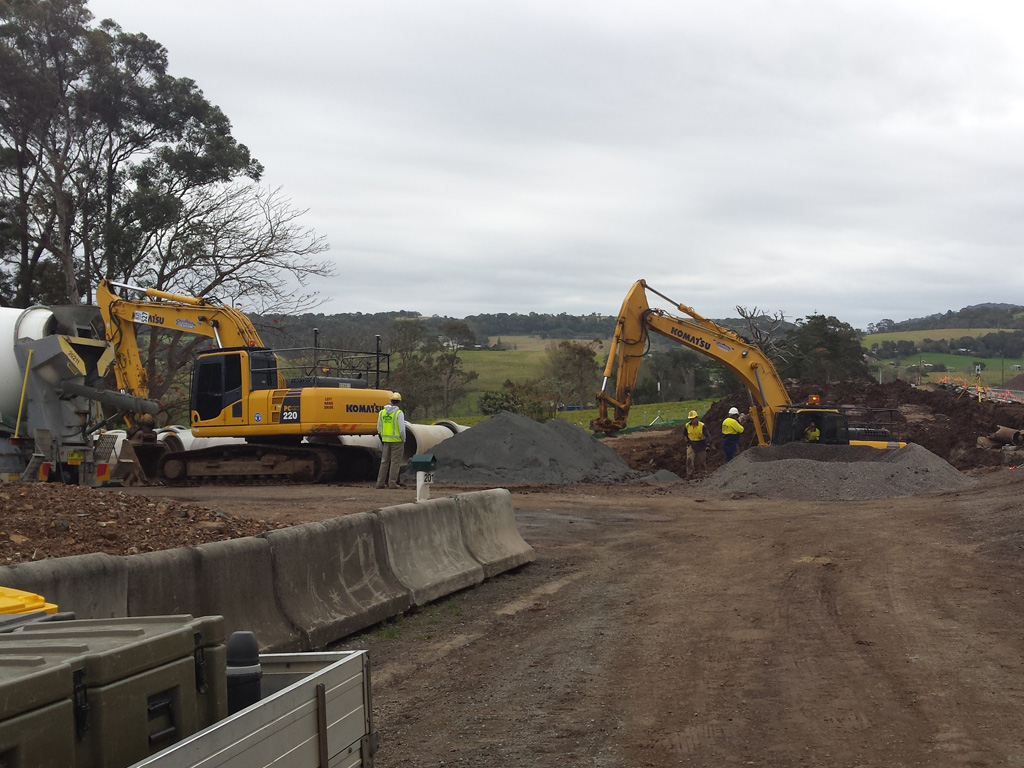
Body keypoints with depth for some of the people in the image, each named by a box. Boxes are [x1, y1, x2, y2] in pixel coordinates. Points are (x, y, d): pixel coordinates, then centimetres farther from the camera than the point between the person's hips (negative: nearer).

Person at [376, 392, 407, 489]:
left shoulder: (382, 413, 5)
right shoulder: (399, 413, -12)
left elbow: (379, 428, 10)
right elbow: (402, 429, -14)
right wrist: (403, 440, 0)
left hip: (386, 440, 5)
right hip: (397, 440, -5)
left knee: (384, 461, 12)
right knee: (395, 462, 1)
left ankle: (380, 482, 13)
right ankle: (392, 483, 0)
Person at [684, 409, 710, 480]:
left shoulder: (702, 426, -14)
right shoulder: (687, 426, -5)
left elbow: (707, 436, -11)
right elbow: (684, 434, 16)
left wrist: (707, 446, -17)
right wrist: (687, 442, 8)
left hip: (701, 445, -1)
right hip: (691, 445, 1)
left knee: (702, 461, 8)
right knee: (689, 459, -17)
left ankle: (703, 475, 25)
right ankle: (690, 475, -13)